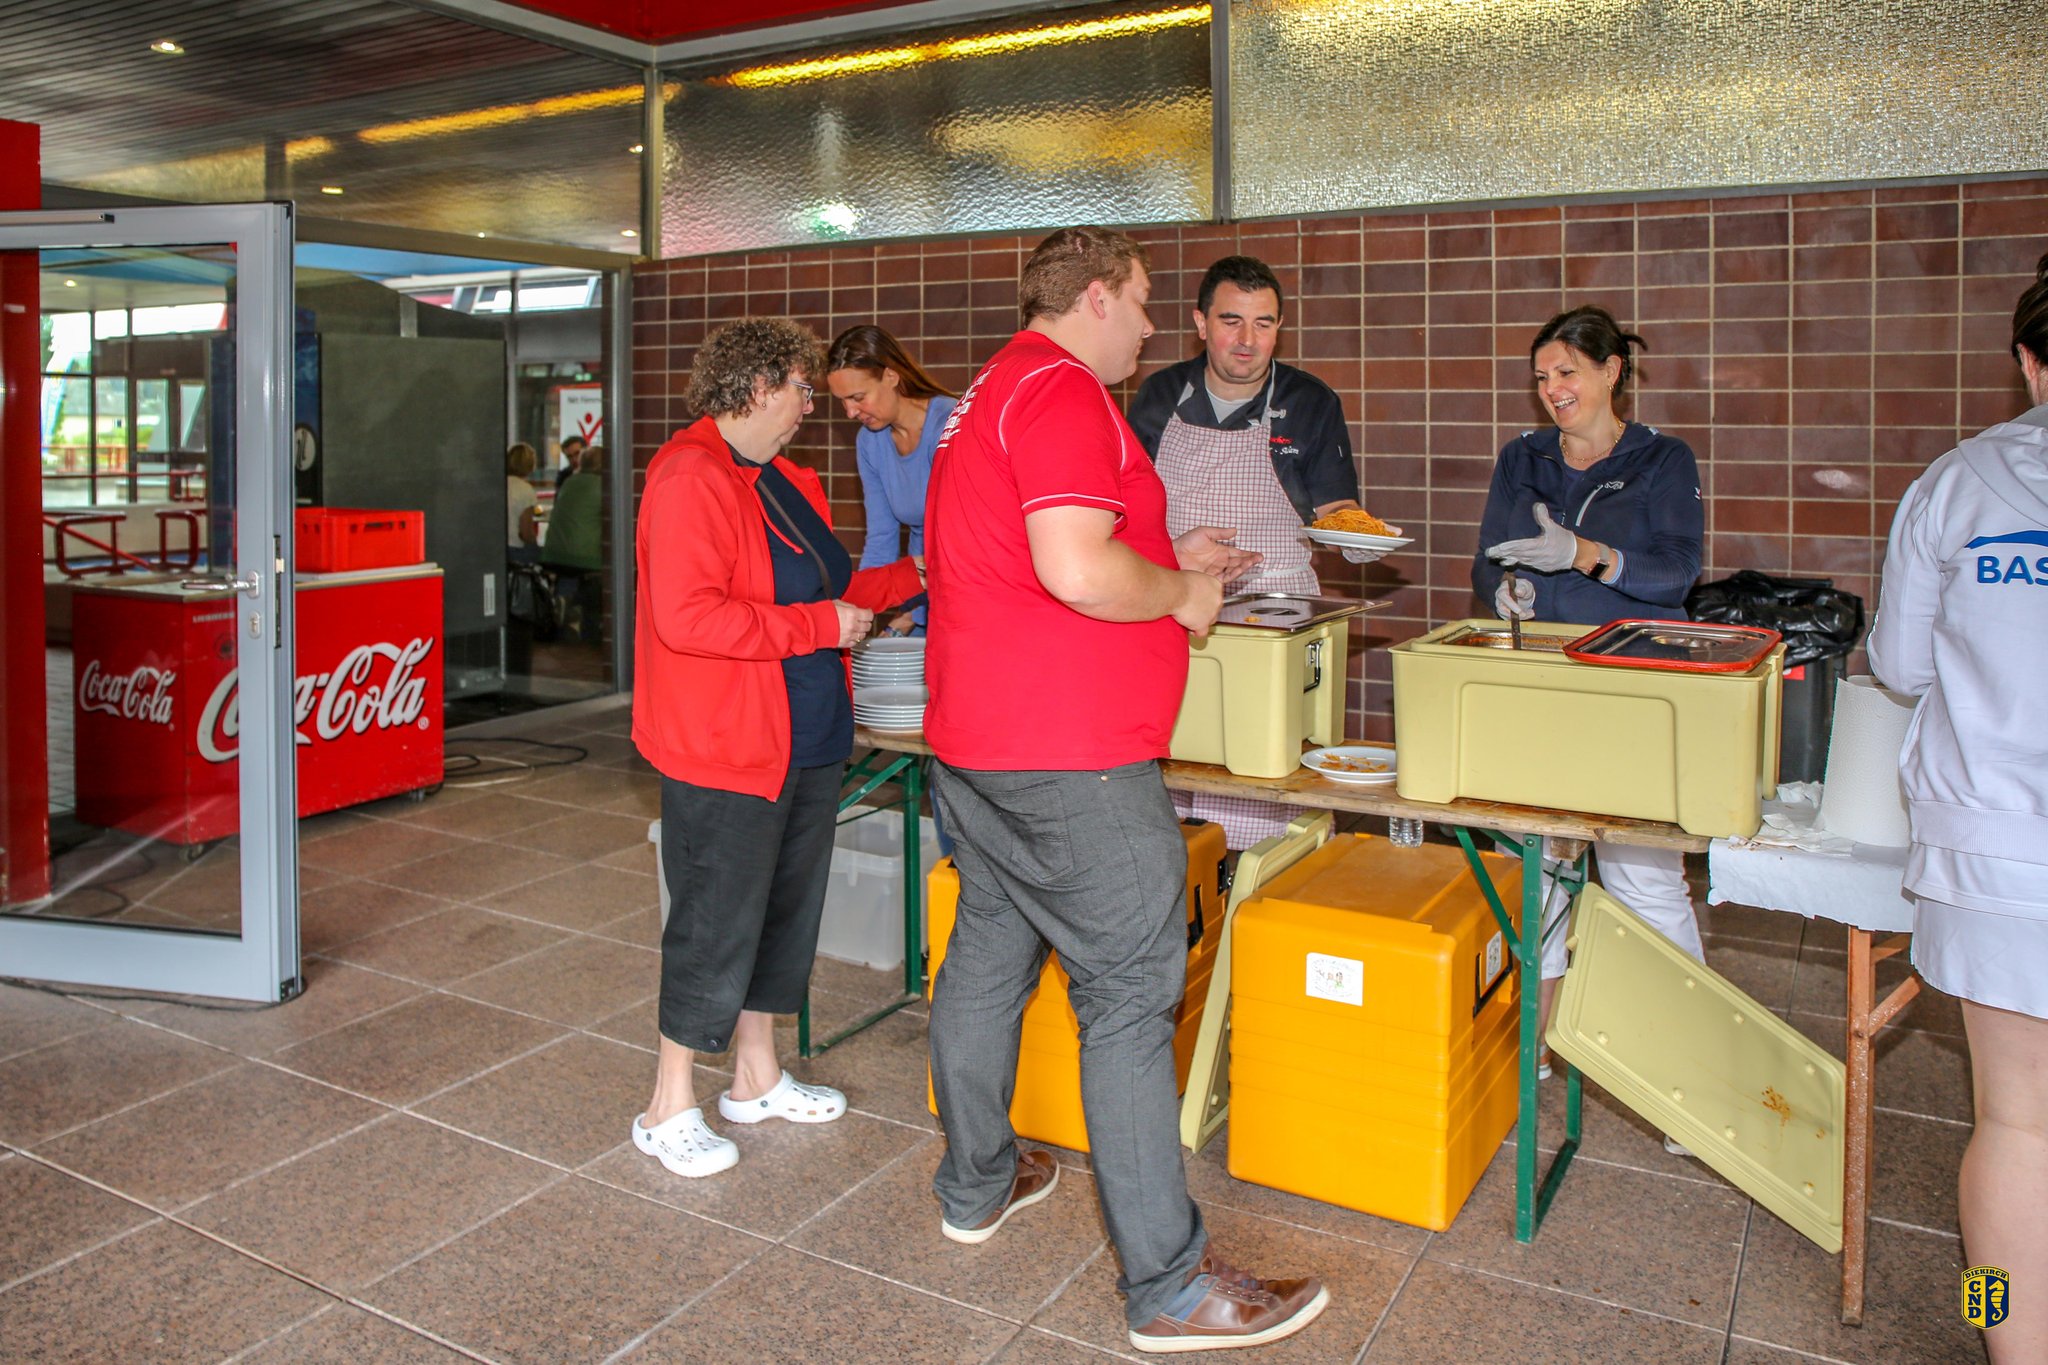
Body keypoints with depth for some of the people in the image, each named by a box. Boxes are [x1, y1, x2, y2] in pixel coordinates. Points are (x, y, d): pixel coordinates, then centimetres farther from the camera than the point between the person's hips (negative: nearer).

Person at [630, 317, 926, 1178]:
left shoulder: (788, 483, 15)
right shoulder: (690, 479, -16)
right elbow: (686, 617, -26)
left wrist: (914, 577, 16)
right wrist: (821, 624, -22)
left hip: (806, 744, 10)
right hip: (724, 749, -10)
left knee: (783, 911, 18)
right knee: (716, 923, 0)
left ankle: (757, 1078, 34)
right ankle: (669, 1109, 17)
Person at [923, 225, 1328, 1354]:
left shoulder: (992, 393, 19)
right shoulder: (1064, 393, -15)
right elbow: (1078, 571, -27)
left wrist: (1166, 556, 21)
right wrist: (1180, 595, -8)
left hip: (974, 741, 11)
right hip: (1068, 757, -11)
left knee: (987, 954, 19)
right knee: (1130, 993, -4)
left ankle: (975, 1185, 35)